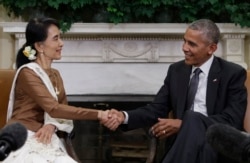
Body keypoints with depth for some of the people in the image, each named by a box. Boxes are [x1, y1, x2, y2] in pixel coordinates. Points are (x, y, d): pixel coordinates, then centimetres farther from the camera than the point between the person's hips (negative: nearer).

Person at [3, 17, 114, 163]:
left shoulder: (55, 74, 16)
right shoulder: (27, 73, -11)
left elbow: (63, 108, 9)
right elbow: (54, 109, -21)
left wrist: (52, 125, -14)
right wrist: (98, 114, -23)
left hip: (45, 141, 7)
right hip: (24, 141, -7)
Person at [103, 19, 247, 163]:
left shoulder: (233, 73, -1)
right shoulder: (176, 70, 13)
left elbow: (232, 120, -10)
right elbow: (157, 109, 9)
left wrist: (183, 124, -18)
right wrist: (124, 116, -11)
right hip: (183, 144, 2)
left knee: (192, 118, -34)